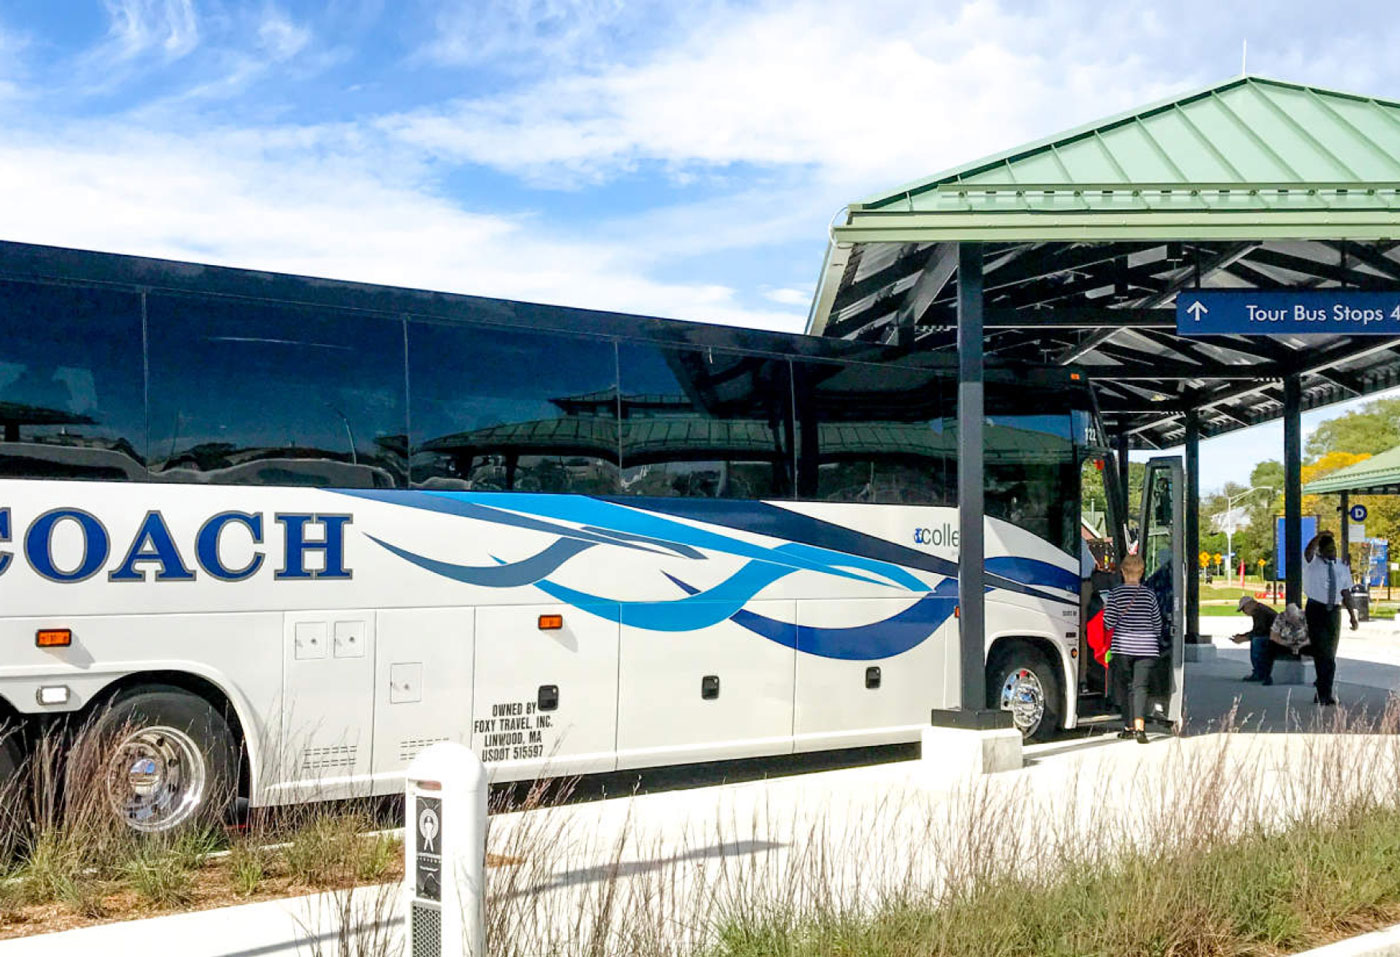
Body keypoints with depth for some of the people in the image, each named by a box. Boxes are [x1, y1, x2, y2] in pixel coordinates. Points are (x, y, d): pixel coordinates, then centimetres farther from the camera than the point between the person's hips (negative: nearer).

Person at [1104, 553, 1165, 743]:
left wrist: (1105, 607, 14)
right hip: (1146, 648, 1)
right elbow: (1157, 624, 10)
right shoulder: (1149, 594, 3)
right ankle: (1139, 727, -20)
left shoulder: (1115, 594, -4)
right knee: (1140, 686, -3)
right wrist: (1155, 640, 28)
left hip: (1123, 647, -1)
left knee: (1125, 686, 13)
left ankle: (1129, 726, 17)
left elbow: (1109, 623, -5)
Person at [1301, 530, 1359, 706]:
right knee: (1321, 653, -7)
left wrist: (1352, 616, 5)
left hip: (1334, 612, 4)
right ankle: (1324, 693, -2)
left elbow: (1346, 593, 9)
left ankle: (1324, 693, 16)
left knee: (1330, 654, 8)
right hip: (1316, 610, -4)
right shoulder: (1312, 563, -3)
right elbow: (1308, 551, -27)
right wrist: (1319, 537, -44)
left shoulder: (1342, 568, 8)